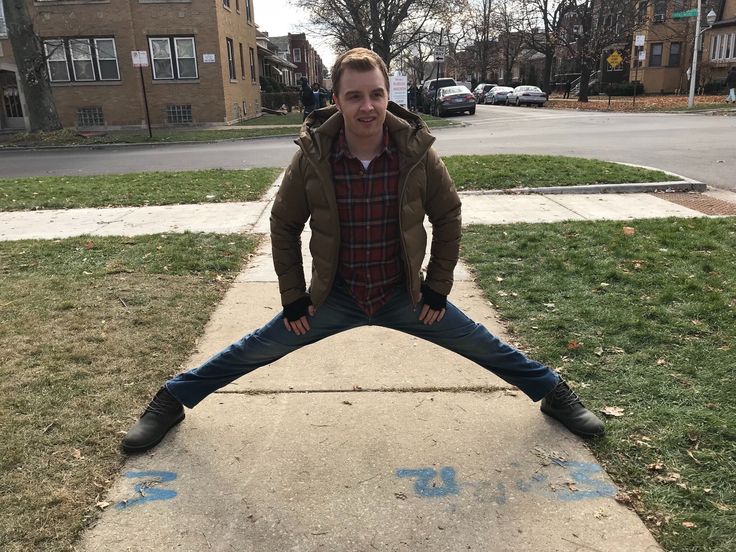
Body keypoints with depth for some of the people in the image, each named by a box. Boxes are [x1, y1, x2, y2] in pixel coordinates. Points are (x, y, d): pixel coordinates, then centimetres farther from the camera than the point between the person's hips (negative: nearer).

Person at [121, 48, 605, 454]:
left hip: (404, 294, 1)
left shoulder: (417, 152, -17)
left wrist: (438, 288, -2)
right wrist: (294, 298, -4)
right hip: (334, 296, 0)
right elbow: (284, 226, -4)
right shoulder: (312, 156, -18)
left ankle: (556, 394, 34)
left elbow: (448, 217, -2)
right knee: (254, 351, 5)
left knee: (485, 347, 8)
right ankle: (170, 403, 27)